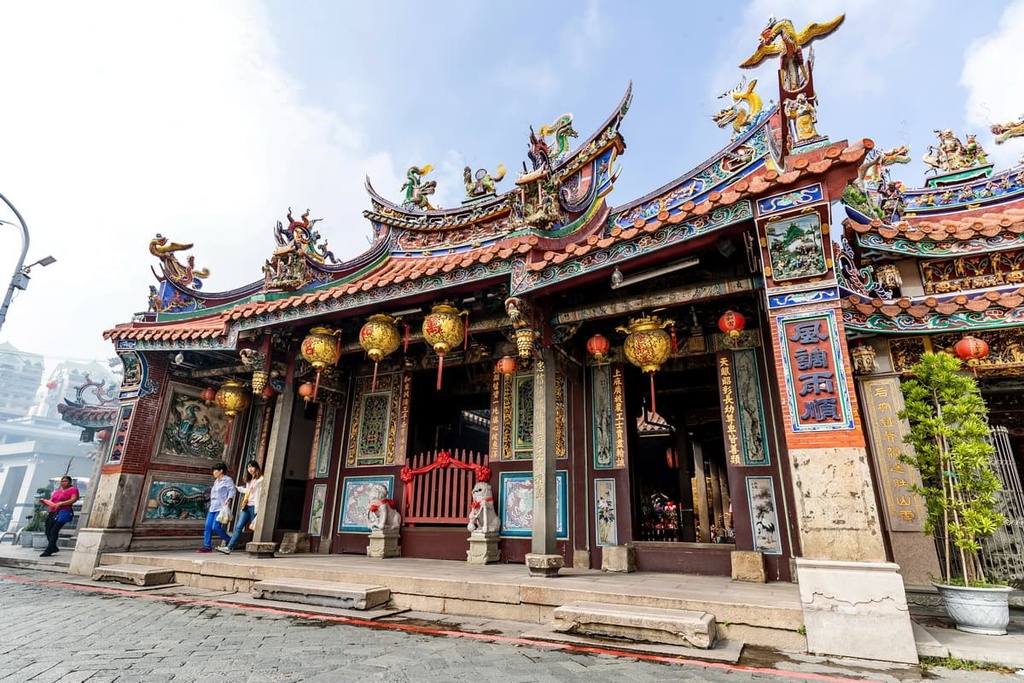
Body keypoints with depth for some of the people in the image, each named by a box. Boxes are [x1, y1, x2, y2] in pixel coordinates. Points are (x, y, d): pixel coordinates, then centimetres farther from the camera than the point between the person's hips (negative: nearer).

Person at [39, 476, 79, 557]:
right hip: (52, 513, 7)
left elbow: (73, 500, -11)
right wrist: (43, 501, 3)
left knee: (54, 531, -14)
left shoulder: (73, 490, 3)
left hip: (63, 512, -7)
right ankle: (53, 548, 20)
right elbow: (50, 501, 24)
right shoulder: (57, 491, 25)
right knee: (48, 532, 5)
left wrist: (60, 503, -19)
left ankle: (48, 551, -12)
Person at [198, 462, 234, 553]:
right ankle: (207, 546, 8)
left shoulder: (228, 480, -4)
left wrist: (228, 499, -28)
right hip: (213, 508, 9)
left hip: (221, 508, -8)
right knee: (208, 527, 1)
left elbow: (232, 491, -13)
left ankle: (230, 541, 2)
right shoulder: (216, 481, 22)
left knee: (216, 527, -14)